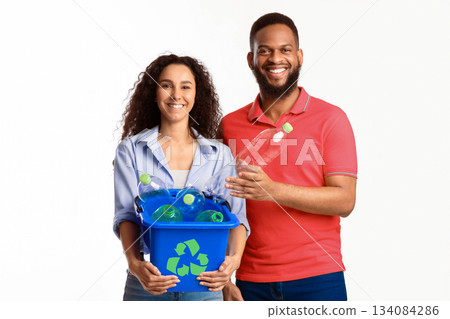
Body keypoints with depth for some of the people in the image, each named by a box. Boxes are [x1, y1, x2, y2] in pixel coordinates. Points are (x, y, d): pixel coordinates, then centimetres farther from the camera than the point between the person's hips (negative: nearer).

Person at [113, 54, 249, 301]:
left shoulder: (220, 154, 7)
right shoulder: (131, 150, 3)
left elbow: (236, 216, 0)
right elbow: (126, 216, -6)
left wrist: (234, 258, -20)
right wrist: (135, 264, -24)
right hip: (148, 281, -1)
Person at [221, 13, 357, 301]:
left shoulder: (330, 119, -1)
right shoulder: (230, 126, 7)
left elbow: (344, 201, -9)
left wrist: (273, 190, -20)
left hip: (317, 279, -2)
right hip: (251, 282, 2)